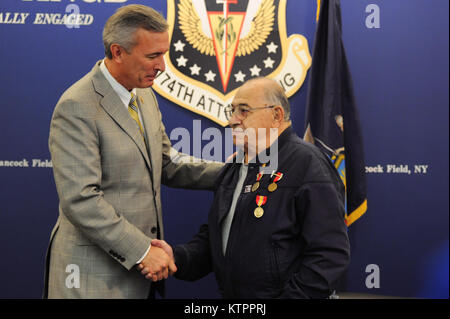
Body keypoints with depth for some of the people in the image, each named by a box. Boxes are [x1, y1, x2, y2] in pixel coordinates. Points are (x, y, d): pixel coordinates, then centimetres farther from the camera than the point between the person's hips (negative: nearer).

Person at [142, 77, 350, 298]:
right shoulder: (232, 170, 15)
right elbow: (211, 237, 17)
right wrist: (178, 258, 0)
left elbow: (330, 254, -18)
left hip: (280, 293, -7)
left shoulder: (308, 165, -11)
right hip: (229, 293, 7)